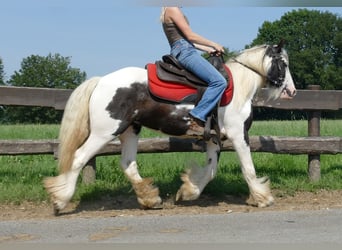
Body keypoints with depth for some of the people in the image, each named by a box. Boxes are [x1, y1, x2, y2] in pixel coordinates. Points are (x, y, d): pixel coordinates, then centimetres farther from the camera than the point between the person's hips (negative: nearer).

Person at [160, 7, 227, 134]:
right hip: (185, 52, -11)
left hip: (183, 51, 11)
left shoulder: (172, 11, 24)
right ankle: (196, 119, -26)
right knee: (219, 81, -22)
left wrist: (207, 49, 19)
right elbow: (190, 36, -10)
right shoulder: (173, 9, -6)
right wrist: (213, 45, 0)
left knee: (218, 79, 18)